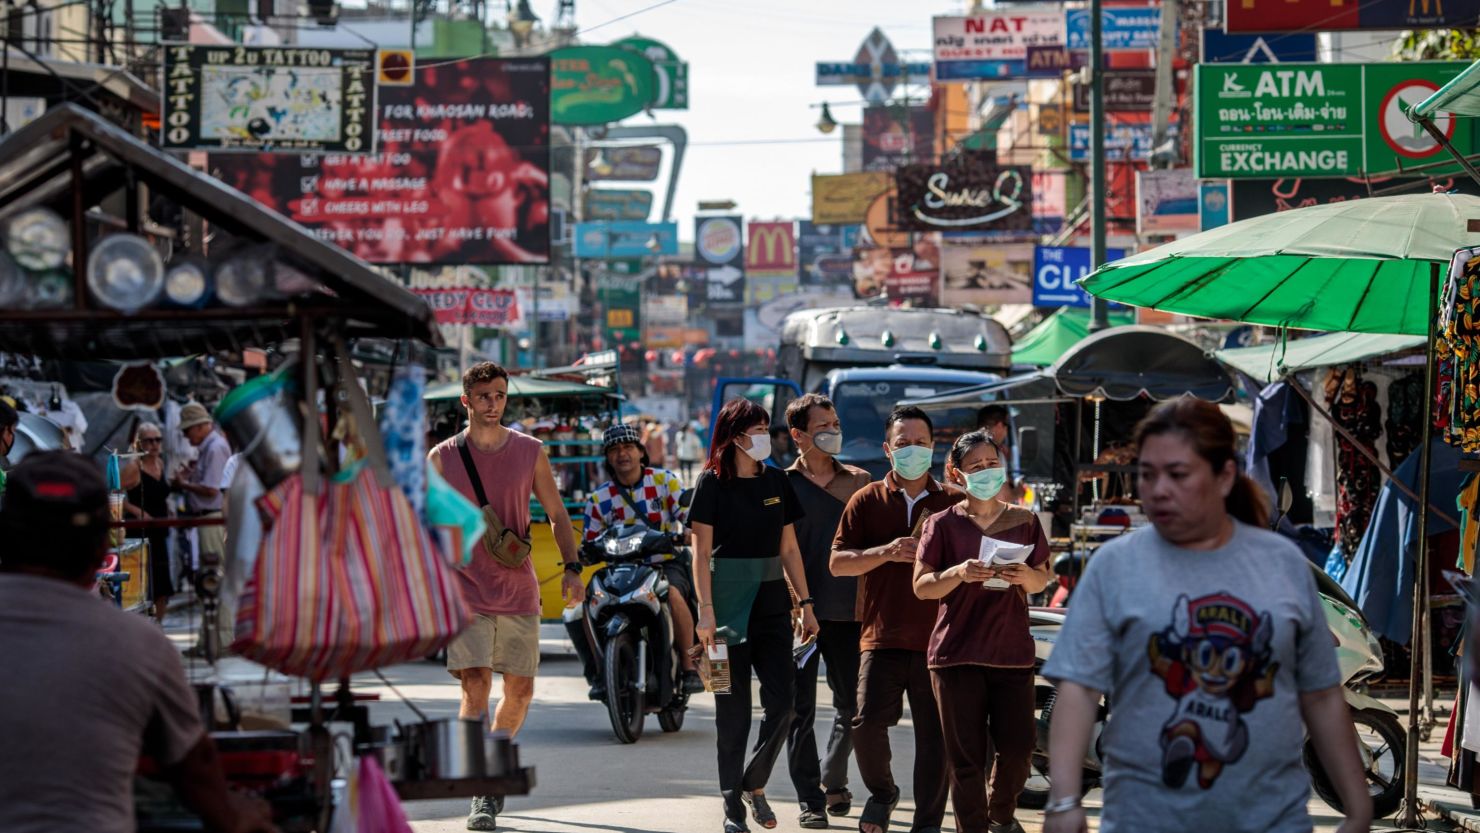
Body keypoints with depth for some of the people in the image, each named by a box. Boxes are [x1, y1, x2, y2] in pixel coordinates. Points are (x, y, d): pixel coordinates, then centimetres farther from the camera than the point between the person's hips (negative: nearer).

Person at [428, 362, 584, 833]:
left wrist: (572, 568, -3)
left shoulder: (530, 452, 6)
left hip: (519, 592, 3)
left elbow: (557, 516, 10)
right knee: (475, 688, -14)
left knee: (520, 692, 6)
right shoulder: (442, 458, 1)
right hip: (466, 594, -3)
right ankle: (482, 795, -14)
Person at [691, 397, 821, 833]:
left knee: (782, 699, -5)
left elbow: (789, 549, 13)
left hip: (771, 603, 4)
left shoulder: (776, 482, 9)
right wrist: (706, 610, -13)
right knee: (733, 708, 0)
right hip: (729, 606, -4)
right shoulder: (712, 483, -4)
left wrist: (805, 603, 8)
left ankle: (754, 784, 15)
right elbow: (701, 553, -6)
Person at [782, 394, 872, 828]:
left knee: (851, 704, 8)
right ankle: (810, 800, 3)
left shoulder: (858, 482, 10)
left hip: (847, 610, 3)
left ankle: (833, 781, 28)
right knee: (801, 708, -2)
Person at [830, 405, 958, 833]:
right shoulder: (867, 501, 8)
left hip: (937, 636, 0)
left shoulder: (953, 503, 7)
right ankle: (881, 792, 21)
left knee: (935, 735, -1)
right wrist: (886, 552, -13)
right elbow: (838, 562, 4)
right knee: (868, 725, -8)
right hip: (883, 636, 0)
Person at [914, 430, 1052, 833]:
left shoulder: (1024, 520, 8)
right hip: (958, 653, -2)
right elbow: (921, 586, -3)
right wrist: (959, 573, -21)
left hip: (1012, 651, 2)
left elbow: (1042, 579, 13)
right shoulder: (943, 524, 0)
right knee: (967, 757, -1)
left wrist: (1026, 576, -10)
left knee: (1018, 747, 0)